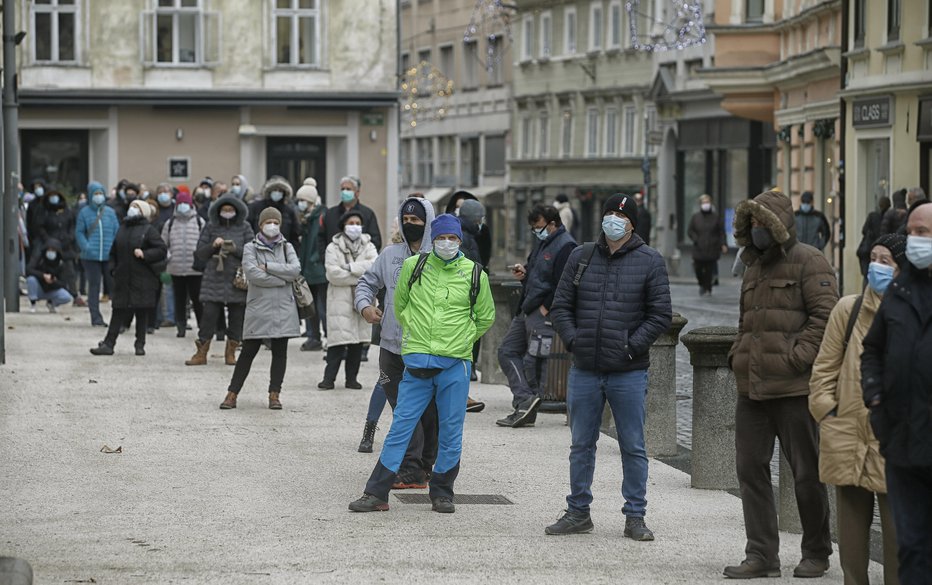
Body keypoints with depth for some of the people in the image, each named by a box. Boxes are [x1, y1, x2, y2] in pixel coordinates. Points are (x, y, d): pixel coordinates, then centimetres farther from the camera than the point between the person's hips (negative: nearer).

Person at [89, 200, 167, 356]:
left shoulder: (148, 230, -3)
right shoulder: (122, 229, 13)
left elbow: (162, 250, -9)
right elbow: (114, 251, 22)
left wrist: (145, 254, -18)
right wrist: (115, 267, 10)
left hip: (142, 280, -4)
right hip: (123, 278, 4)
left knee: (142, 313, 1)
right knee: (118, 311, 2)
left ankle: (140, 345, 9)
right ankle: (108, 344, 1)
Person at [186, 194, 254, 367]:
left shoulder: (244, 227, 6)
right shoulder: (211, 227, 8)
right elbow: (199, 253, 7)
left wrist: (235, 249, -17)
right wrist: (213, 246, -10)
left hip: (237, 280, 0)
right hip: (214, 279, 0)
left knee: (237, 317, 3)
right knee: (208, 315, -6)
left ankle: (231, 352, 16)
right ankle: (201, 353, 0)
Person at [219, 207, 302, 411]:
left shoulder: (286, 247, 10)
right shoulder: (251, 248, 2)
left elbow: (295, 270, -7)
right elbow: (253, 275, -14)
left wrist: (268, 267, -12)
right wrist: (283, 278, -11)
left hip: (283, 308, 3)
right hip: (258, 308, -3)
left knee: (280, 352, 4)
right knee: (248, 351, -1)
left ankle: (274, 394, 10)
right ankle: (232, 393, 4)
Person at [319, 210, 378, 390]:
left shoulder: (368, 246, 10)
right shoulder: (333, 248, 3)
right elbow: (333, 274, -11)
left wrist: (351, 267, -14)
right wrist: (360, 276, -10)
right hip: (340, 299, -3)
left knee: (358, 340, 4)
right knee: (339, 339, -12)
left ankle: (351, 378, 12)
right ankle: (329, 377, -9)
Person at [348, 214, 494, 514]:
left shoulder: (474, 274, 3)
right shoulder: (413, 266, 4)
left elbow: (485, 317, 17)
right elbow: (400, 306, 20)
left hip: (455, 364, 0)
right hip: (417, 361, 0)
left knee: (451, 431, 4)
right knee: (401, 425, -2)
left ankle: (442, 493, 18)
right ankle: (376, 493, 0)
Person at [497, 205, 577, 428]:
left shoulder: (565, 246, -15)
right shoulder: (542, 242, 16)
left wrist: (545, 308, -18)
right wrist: (523, 272, 7)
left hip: (543, 314, -10)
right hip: (526, 310, 10)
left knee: (533, 360, -5)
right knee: (507, 351, 6)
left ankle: (526, 409, 2)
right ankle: (525, 400, -2)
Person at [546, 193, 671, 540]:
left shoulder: (649, 261, 0)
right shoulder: (581, 258, 8)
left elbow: (661, 314, -2)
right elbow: (561, 306, 11)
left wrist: (633, 346, -11)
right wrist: (572, 339, -4)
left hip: (629, 372, -3)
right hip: (584, 371, 3)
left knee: (633, 447, 2)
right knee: (581, 445, 10)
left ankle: (635, 517, 10)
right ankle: (578, 513, 20)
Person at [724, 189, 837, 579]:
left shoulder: (808, 262, -6)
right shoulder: (755, 267, 19)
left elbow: (824, 314, -14)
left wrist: (797, 357, -18)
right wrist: (737, 355, 14)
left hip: (793, 387, -8)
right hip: (752, 387, 8)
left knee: (807, 473, 2)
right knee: (751, 469, 3)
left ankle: (816, 554, 14)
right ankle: (761, 555, 8)